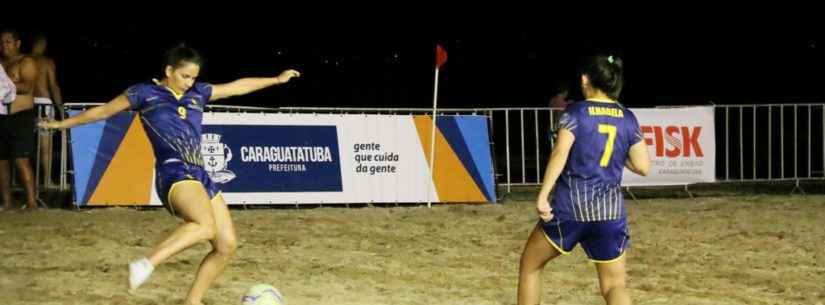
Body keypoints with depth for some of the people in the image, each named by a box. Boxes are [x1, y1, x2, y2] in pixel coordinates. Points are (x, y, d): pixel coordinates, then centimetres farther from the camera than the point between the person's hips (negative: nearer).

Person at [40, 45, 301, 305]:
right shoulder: (145, 93, 6)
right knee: (205, 226, -35)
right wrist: (64, 124, 25)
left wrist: (277, 79, 34)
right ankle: (147, 264, -33)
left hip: (199, 176, 7)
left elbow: (237, 87, 30)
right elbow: (105, 110, 16)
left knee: (227, 245, 2)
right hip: (173, 173, -7)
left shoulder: (198, 93, 19)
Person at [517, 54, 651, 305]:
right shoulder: (628, 118, 7)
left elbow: (560, 154, -17)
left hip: (570, 207, -3)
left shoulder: (575, 113, -3)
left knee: (530, 265, 19)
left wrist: (543, 196, -19)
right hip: (610, 210, 3)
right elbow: (643, 167, 7)